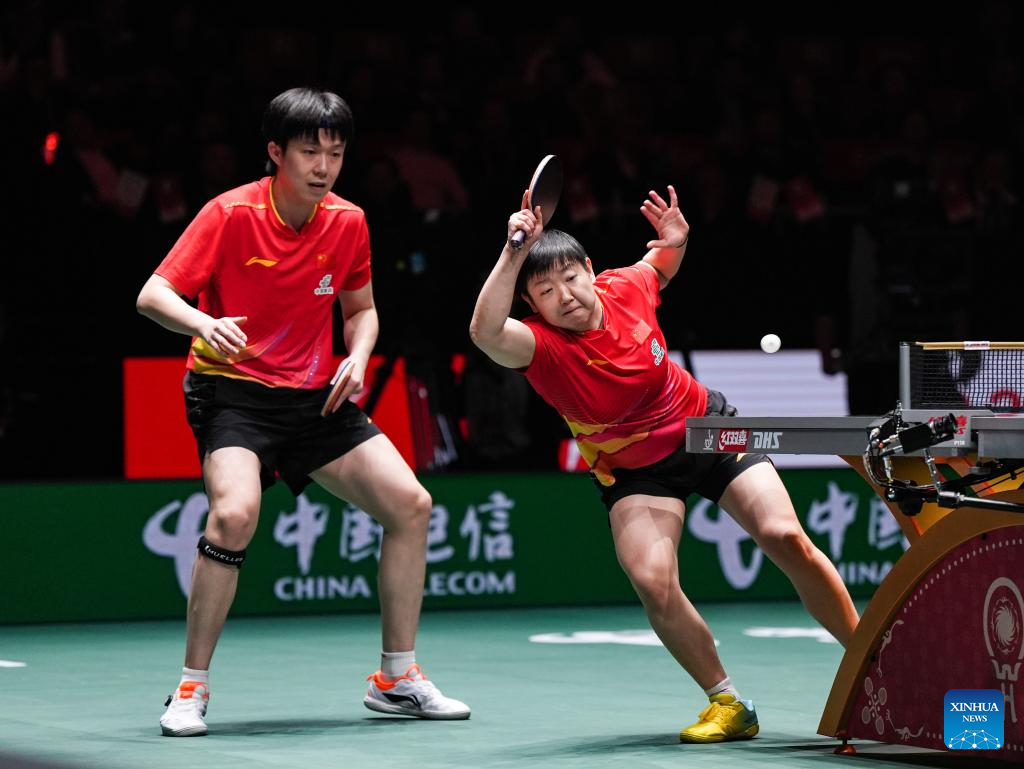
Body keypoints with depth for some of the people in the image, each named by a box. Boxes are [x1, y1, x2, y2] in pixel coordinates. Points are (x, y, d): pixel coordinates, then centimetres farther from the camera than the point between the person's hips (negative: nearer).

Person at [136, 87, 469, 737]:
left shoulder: (348, 222, 0)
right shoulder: (232, 214, -14)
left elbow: (362, 309, 16)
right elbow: (153, 296, -17)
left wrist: (357, 358, -6)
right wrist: (203, 324, -38)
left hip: (313, 395, 6)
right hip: (232, 389, -6)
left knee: (410, 503, -1)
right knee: (235, 512, -31)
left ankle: (397, 678, 15)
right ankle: (191, 690, -15)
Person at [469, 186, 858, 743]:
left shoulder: (626, 288, -16)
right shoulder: (542, 344, -26)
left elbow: (662, 267, 11)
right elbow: (486, 332, -51)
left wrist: (675, 242, -11)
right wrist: (514, 253, -56)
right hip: (632, 470, -1)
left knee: (785, 537, -14)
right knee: (652, 580, -24)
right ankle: (728, 704, -4)